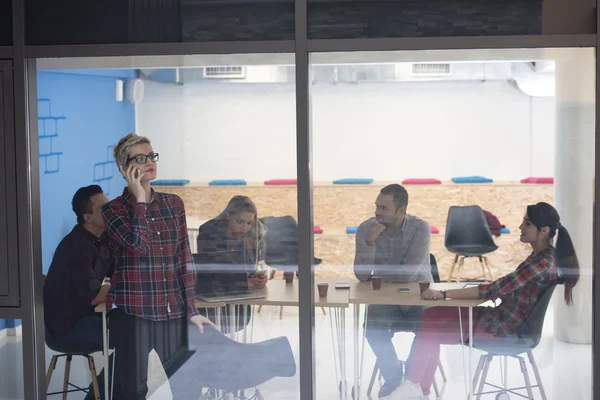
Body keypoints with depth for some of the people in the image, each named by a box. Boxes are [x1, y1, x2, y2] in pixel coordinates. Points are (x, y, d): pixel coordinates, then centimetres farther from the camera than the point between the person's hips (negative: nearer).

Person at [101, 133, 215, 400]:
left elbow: (185, 259, 9)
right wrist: (140, 200, -11)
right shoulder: (113, 210, 0)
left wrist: (191, 309, 4)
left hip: (173, 310, 3)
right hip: (132, 310, -3)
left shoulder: (173, 204, 10)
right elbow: (138, 243, -20)